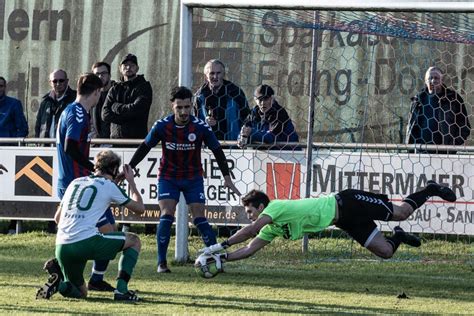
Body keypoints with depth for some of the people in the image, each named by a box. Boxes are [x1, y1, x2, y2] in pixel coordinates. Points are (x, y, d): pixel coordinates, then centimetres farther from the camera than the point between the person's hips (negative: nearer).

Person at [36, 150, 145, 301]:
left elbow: (57, 217, 29)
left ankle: (59, 282, -8)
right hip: (86, 242, -6)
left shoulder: (75, 182, 22)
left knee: (81, 293, 25)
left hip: (61, 247, 6)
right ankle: (121, 289, 1)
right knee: (134, 240, 14)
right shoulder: (109, 185, 5)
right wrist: (131, 182, 31)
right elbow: (140, 207, 17)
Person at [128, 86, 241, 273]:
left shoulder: (200, 127, -17)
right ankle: (162, 263, -8)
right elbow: (145, 147, -2)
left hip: (193, 178, 0)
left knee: (199, 218, -8)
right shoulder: (162, 126, -15)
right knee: (166, 215, -14)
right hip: (168, 177, 0)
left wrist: (227, 177, -10)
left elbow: (217, 150, -6)